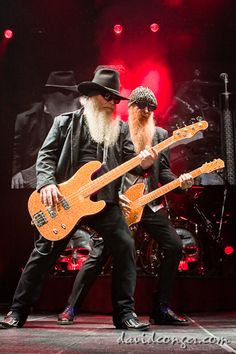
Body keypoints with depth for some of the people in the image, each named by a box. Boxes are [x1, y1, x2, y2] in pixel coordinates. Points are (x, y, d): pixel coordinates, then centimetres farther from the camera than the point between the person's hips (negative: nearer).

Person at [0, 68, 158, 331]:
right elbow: (46, 154, 3)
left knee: (125, 248, -10)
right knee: (44, 252, 2)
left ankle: (125, 313, 3)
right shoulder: (66, 121, 7)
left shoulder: (120, 128, 14)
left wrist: (142, 164, -17)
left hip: (105, 201, 2)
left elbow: (128, 160, 6)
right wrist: (47, 182, -14)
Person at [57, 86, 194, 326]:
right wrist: (114, 196, -15)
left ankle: (161, 308, 10)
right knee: (99, 253, -8)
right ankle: (71, 308, 6)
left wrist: (179, 182, -10)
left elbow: (163, 171, 10)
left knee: (174, 246, -3)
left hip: (149, 203, 4)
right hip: (118, 203, -4)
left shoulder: (160, 135, 13)